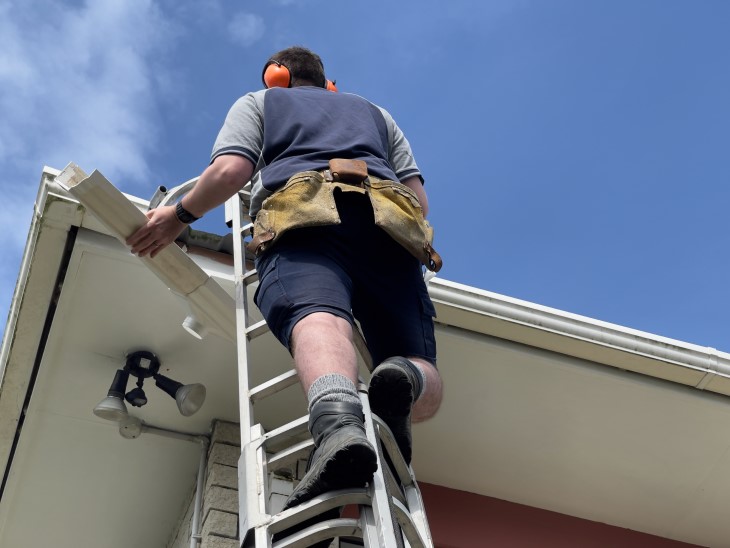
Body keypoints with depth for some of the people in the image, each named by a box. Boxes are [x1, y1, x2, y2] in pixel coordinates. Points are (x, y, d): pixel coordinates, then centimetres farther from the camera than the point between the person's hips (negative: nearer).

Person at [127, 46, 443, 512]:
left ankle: (338, 422, -65)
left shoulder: (258, 102, 31)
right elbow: (420, 199, 26)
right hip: (390, 221, 3)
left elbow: (230, 172, 9)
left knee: (317, 316, -31)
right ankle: (403, 379, -43)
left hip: (304, 215, -2)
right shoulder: (375, 113, 40)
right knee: (426, 383, -4)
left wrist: (179, 215, 23)